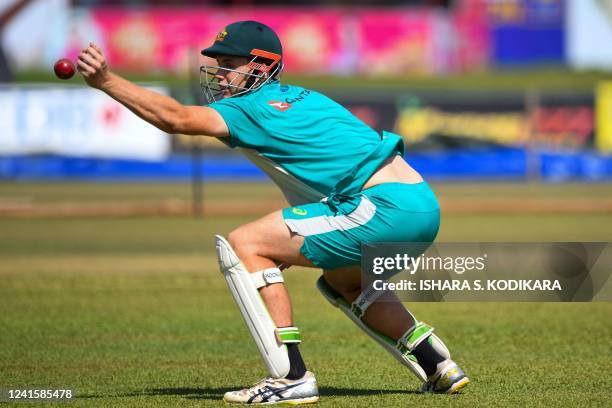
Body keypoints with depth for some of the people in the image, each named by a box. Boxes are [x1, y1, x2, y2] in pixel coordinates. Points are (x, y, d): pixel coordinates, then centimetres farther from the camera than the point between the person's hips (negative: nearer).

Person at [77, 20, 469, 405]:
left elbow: (176, 118, -16)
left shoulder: (253, 108, -4)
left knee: (242, 245, -9)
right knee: (342, 282, 38)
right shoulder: (300, 98, 23)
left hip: (385, 207, -10)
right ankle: (440, 368, 33)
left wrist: (107, 81, -17)